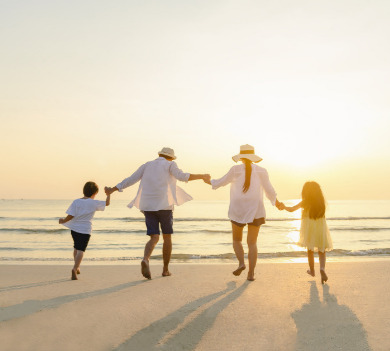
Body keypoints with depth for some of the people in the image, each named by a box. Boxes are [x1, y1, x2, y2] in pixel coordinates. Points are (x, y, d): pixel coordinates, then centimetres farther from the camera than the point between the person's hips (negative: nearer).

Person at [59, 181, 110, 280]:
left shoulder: (76, 202, 1)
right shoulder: (94, 203, -4)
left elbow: (70, 216, -5)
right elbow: (107, 203, 9)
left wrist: (63, 221, 13)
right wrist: (108, 194, 25)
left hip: (74, 228, 4)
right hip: (85, 230, -4)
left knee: (76, 248, 21)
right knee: (81, 250, -6)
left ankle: (77, 268, 37)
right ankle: (75, 269, -24)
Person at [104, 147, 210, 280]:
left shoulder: (147, 165, 18)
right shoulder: (169, 165, 6)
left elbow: (130, 179, 13)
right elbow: (182, 176, -13)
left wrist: (112, 190, 20)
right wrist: (202, 176, -7)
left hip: (148, 207, 4)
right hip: (164, 205, -3)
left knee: (154, 238, 2)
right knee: (167, 237, 13)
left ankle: (145, 260, -28)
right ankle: (165, 269, 16)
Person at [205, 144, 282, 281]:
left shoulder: (236, 170, -5)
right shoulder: (261, 171, 0)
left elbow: (221, 182, 4)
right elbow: (269, 190, 4)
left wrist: (210, 181, 25)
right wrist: (275, 201, 23)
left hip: (238, 210, -1)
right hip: (255, 211, 1)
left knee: (236, 240, 17)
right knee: (252, 243, 6)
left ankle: (241, 263, -5)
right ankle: (251, 273, -1)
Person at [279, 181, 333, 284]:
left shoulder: (305, 202, -6)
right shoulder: (321, 202, 1)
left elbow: (291, 209, -7)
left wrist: (284, 207, 5)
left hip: (309, 229, -1)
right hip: (321, 228, 1)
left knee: (310, 250, 17)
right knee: (322, 251, 9)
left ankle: (312, 270, 30)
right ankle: (322, 268, -16)